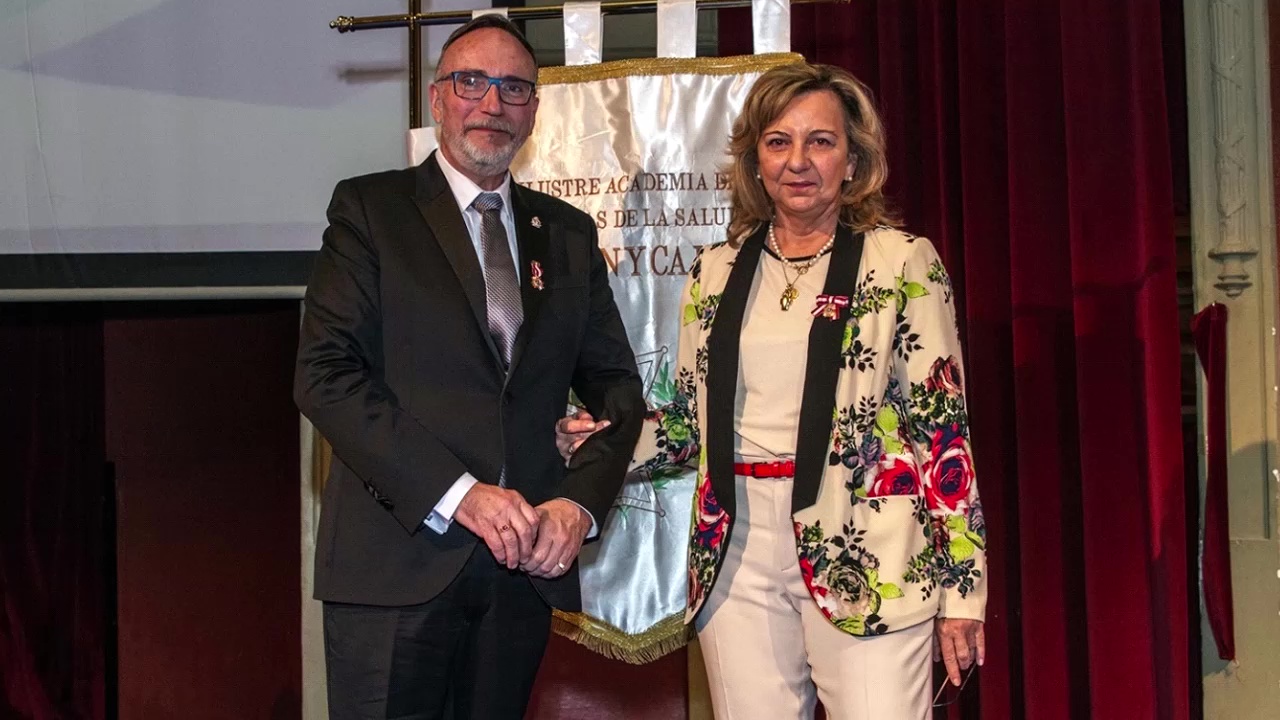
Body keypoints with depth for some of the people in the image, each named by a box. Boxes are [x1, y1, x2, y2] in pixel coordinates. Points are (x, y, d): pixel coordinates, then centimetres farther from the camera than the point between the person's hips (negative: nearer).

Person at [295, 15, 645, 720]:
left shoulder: (568, 233, 14)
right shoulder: (368, 208, 1)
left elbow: (617, 384, 14)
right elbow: (324, 373, -9)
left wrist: (579, 502, -4)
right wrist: (458, 493, -17)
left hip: (527, 561, 4)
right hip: (395, 558, -3)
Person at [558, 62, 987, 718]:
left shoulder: (903, 263, 0)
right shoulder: (716, 272, 10)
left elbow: (942, 423, -2)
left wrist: (961, 587, -5)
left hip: (866, 559, -3)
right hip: (737, 555, 3)